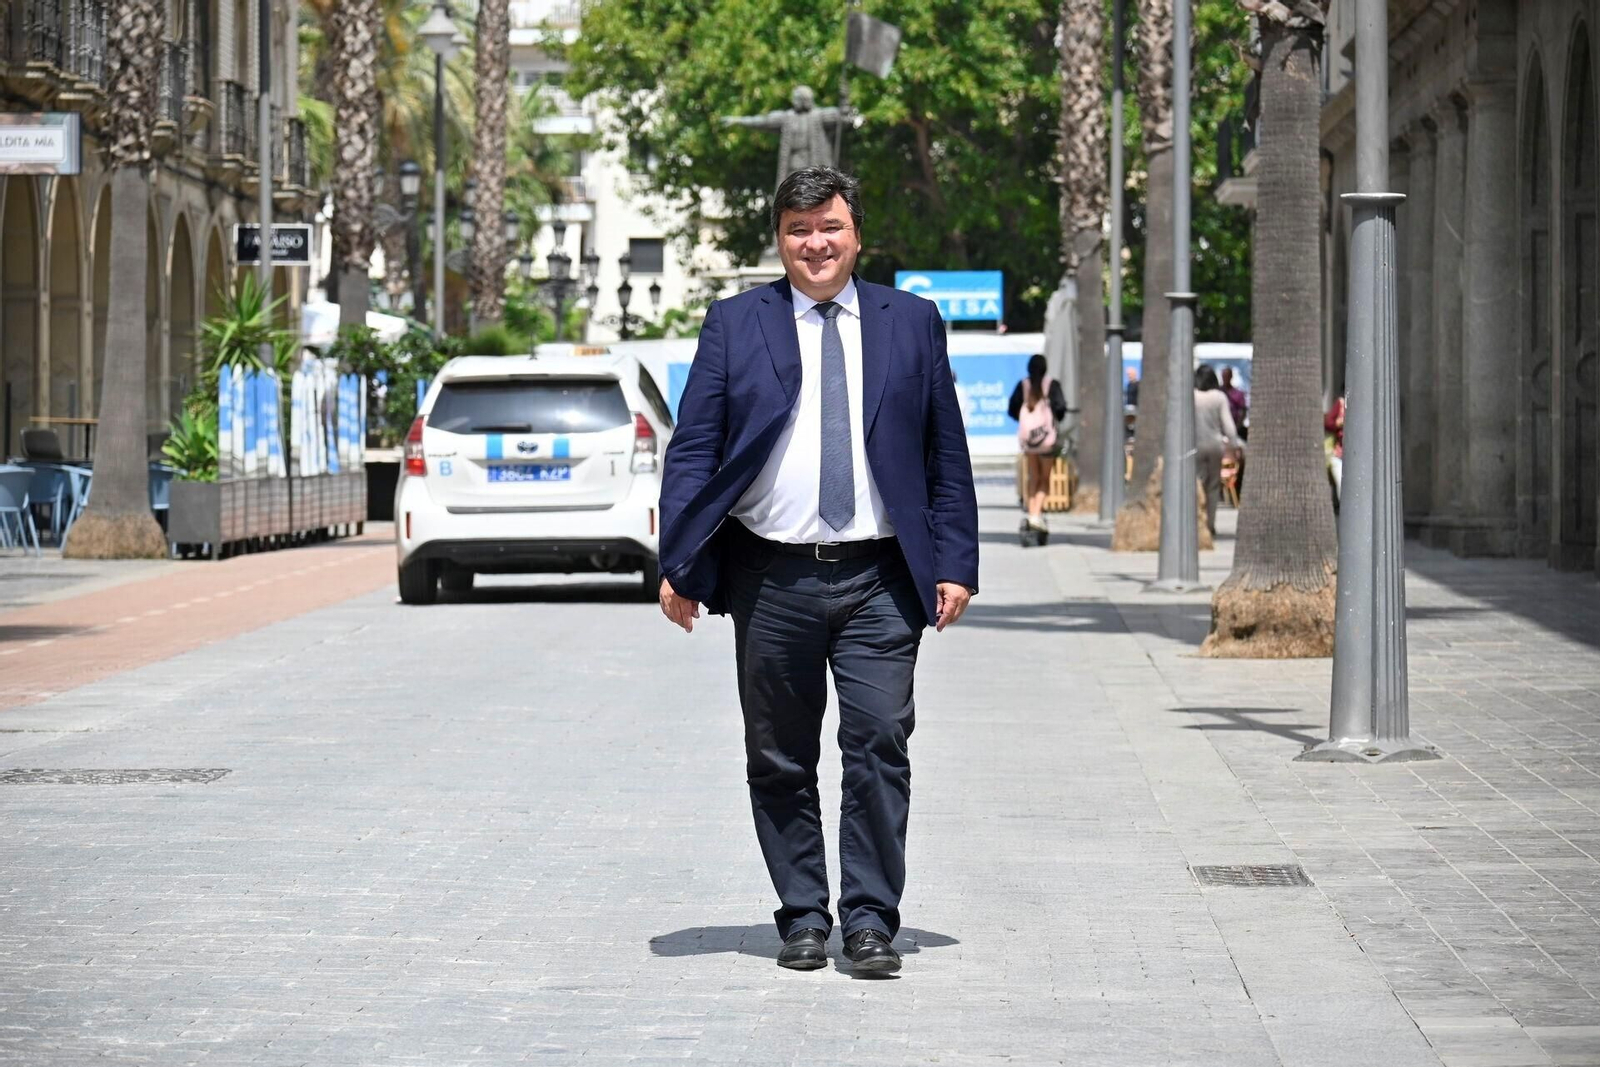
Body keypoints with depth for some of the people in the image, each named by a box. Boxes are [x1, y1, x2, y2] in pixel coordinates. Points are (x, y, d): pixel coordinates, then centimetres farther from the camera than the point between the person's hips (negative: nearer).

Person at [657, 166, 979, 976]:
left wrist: (954, 565, 2)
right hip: (771, 580, 0)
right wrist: (678, 564, -6)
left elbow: (947, 457, 10)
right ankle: (803, 917, 16)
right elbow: (692, 451, 3)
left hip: (879, 581, 0)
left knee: (879, 747, -8)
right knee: (780, 761, 6)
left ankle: (870, 920, 0)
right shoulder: (733, 324, 7)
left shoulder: (911, 323, 10)